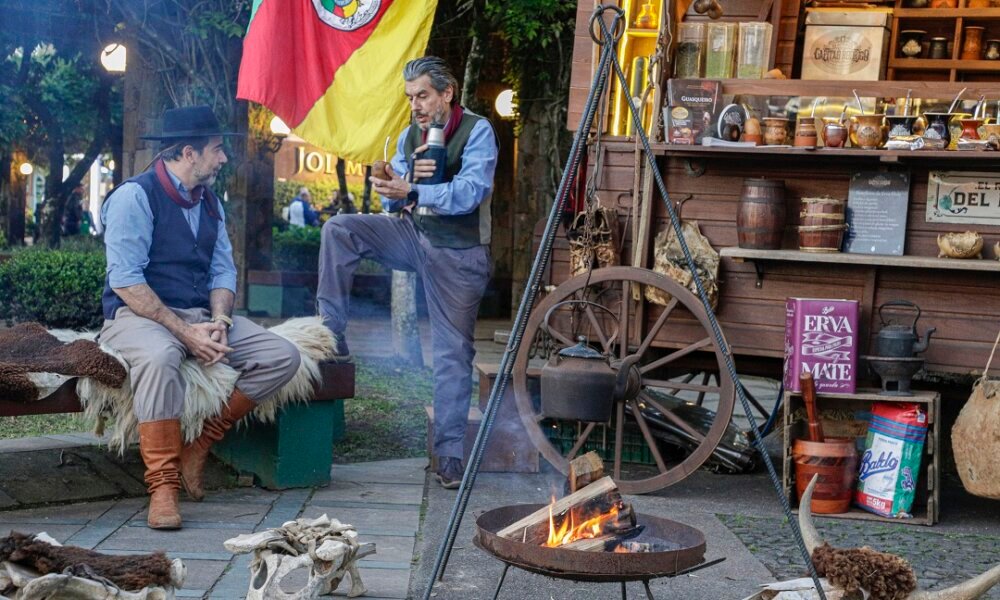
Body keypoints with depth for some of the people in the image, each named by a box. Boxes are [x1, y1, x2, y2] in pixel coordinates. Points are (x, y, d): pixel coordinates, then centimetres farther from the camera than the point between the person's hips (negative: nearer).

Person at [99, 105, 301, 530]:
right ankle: (163, 485, -32)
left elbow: (223, 272, 11)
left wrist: (219, 323, -10)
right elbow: (125, 281, -17)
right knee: (159, 356, -41)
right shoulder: (135, 196, -10)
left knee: (282, 356, -11)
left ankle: (199, 446, -7)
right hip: (139, 316, -7)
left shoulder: (209, 203, 14)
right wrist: (184, 332, -22)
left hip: (201, 318, 7)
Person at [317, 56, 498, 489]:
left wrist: (412, 191, -35)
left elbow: (471, 191, -25)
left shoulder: (477, 131, -11)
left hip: (459, 253, -5)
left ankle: (450, 452, 4)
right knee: (339, 230, -14)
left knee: (453, 352, -2)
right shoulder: (410, 136, 7)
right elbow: (393, 199, 6)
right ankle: (330, 336, -9)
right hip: (413, 234, 5)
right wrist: (397, 182, -17)